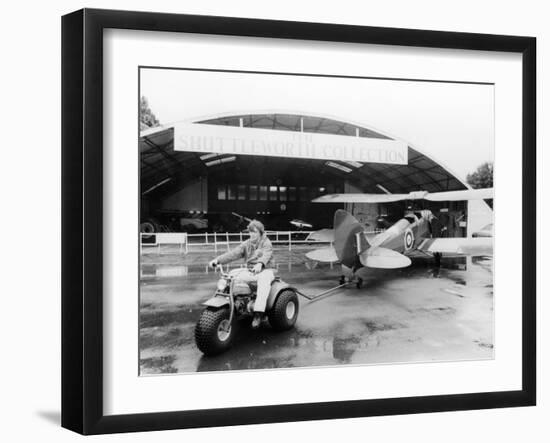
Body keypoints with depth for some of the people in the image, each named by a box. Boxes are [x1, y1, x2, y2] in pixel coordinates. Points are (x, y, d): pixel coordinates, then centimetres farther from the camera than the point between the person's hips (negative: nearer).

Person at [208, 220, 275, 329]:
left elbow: (266, 255, -22)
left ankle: (258, 314, -46)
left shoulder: (266, 243, -1)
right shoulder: (246, 244, 12)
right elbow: (234, 253, -2)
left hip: (263, 271, -5)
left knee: (264, 281, -39)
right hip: (248, 271, 5)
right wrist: (218, 260, -18)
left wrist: (260, 264, -47)